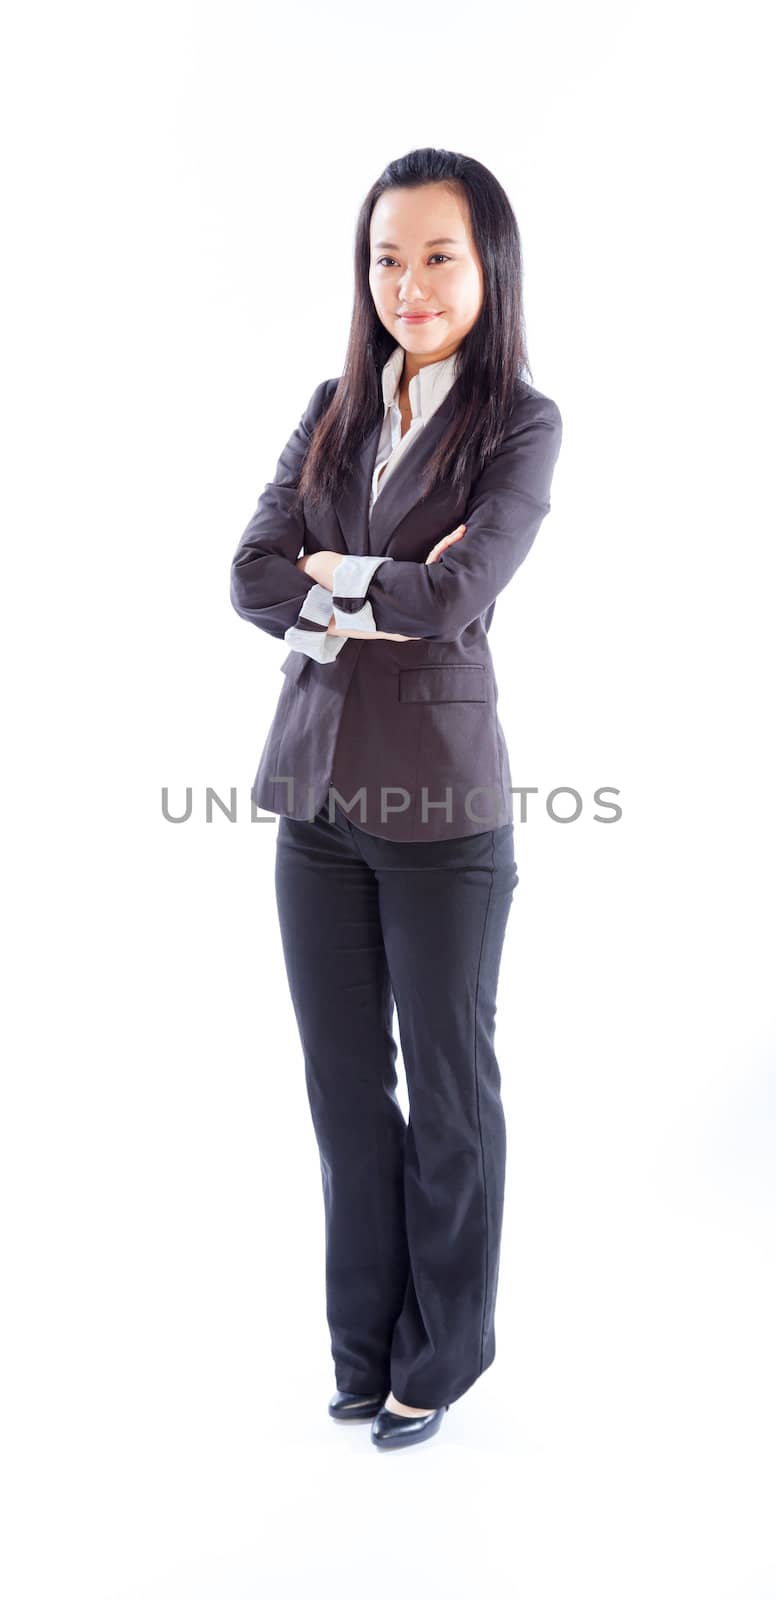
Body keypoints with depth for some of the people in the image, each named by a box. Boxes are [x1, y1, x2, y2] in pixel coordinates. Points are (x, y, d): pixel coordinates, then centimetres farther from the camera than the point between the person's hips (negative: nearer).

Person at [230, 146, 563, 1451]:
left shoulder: (522, 425, -5)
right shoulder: (332, 413, 9)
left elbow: (456, 595, -20)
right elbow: (253, 580, -2)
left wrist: (329, 579, -6)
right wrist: (386, 594, -15)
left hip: (442, 803, -5)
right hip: (316, 790, 5)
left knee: (448, 1084, 10)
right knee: (342, 1078, 13)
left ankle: (442, 1347, 30)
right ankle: (365, 1336, 32)